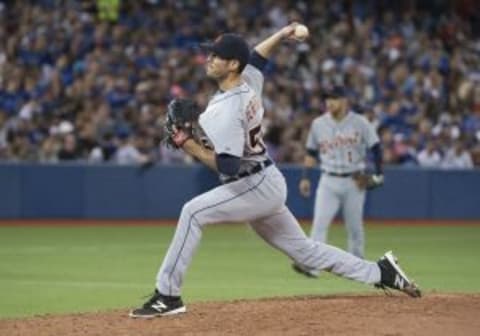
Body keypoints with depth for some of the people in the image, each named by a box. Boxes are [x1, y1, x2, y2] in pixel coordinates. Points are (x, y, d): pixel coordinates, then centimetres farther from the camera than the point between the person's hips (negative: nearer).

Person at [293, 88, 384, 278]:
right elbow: (311, 152, 12)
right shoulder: (318, 124, 4)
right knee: (319, 223, -13)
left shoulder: (360, 123, -4)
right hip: (328, 181, 1)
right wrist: (305, 177, 5)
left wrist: (377, 174, -8)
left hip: (354, 182, -1)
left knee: (355, 226, 8)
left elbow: (375, 148, 0)